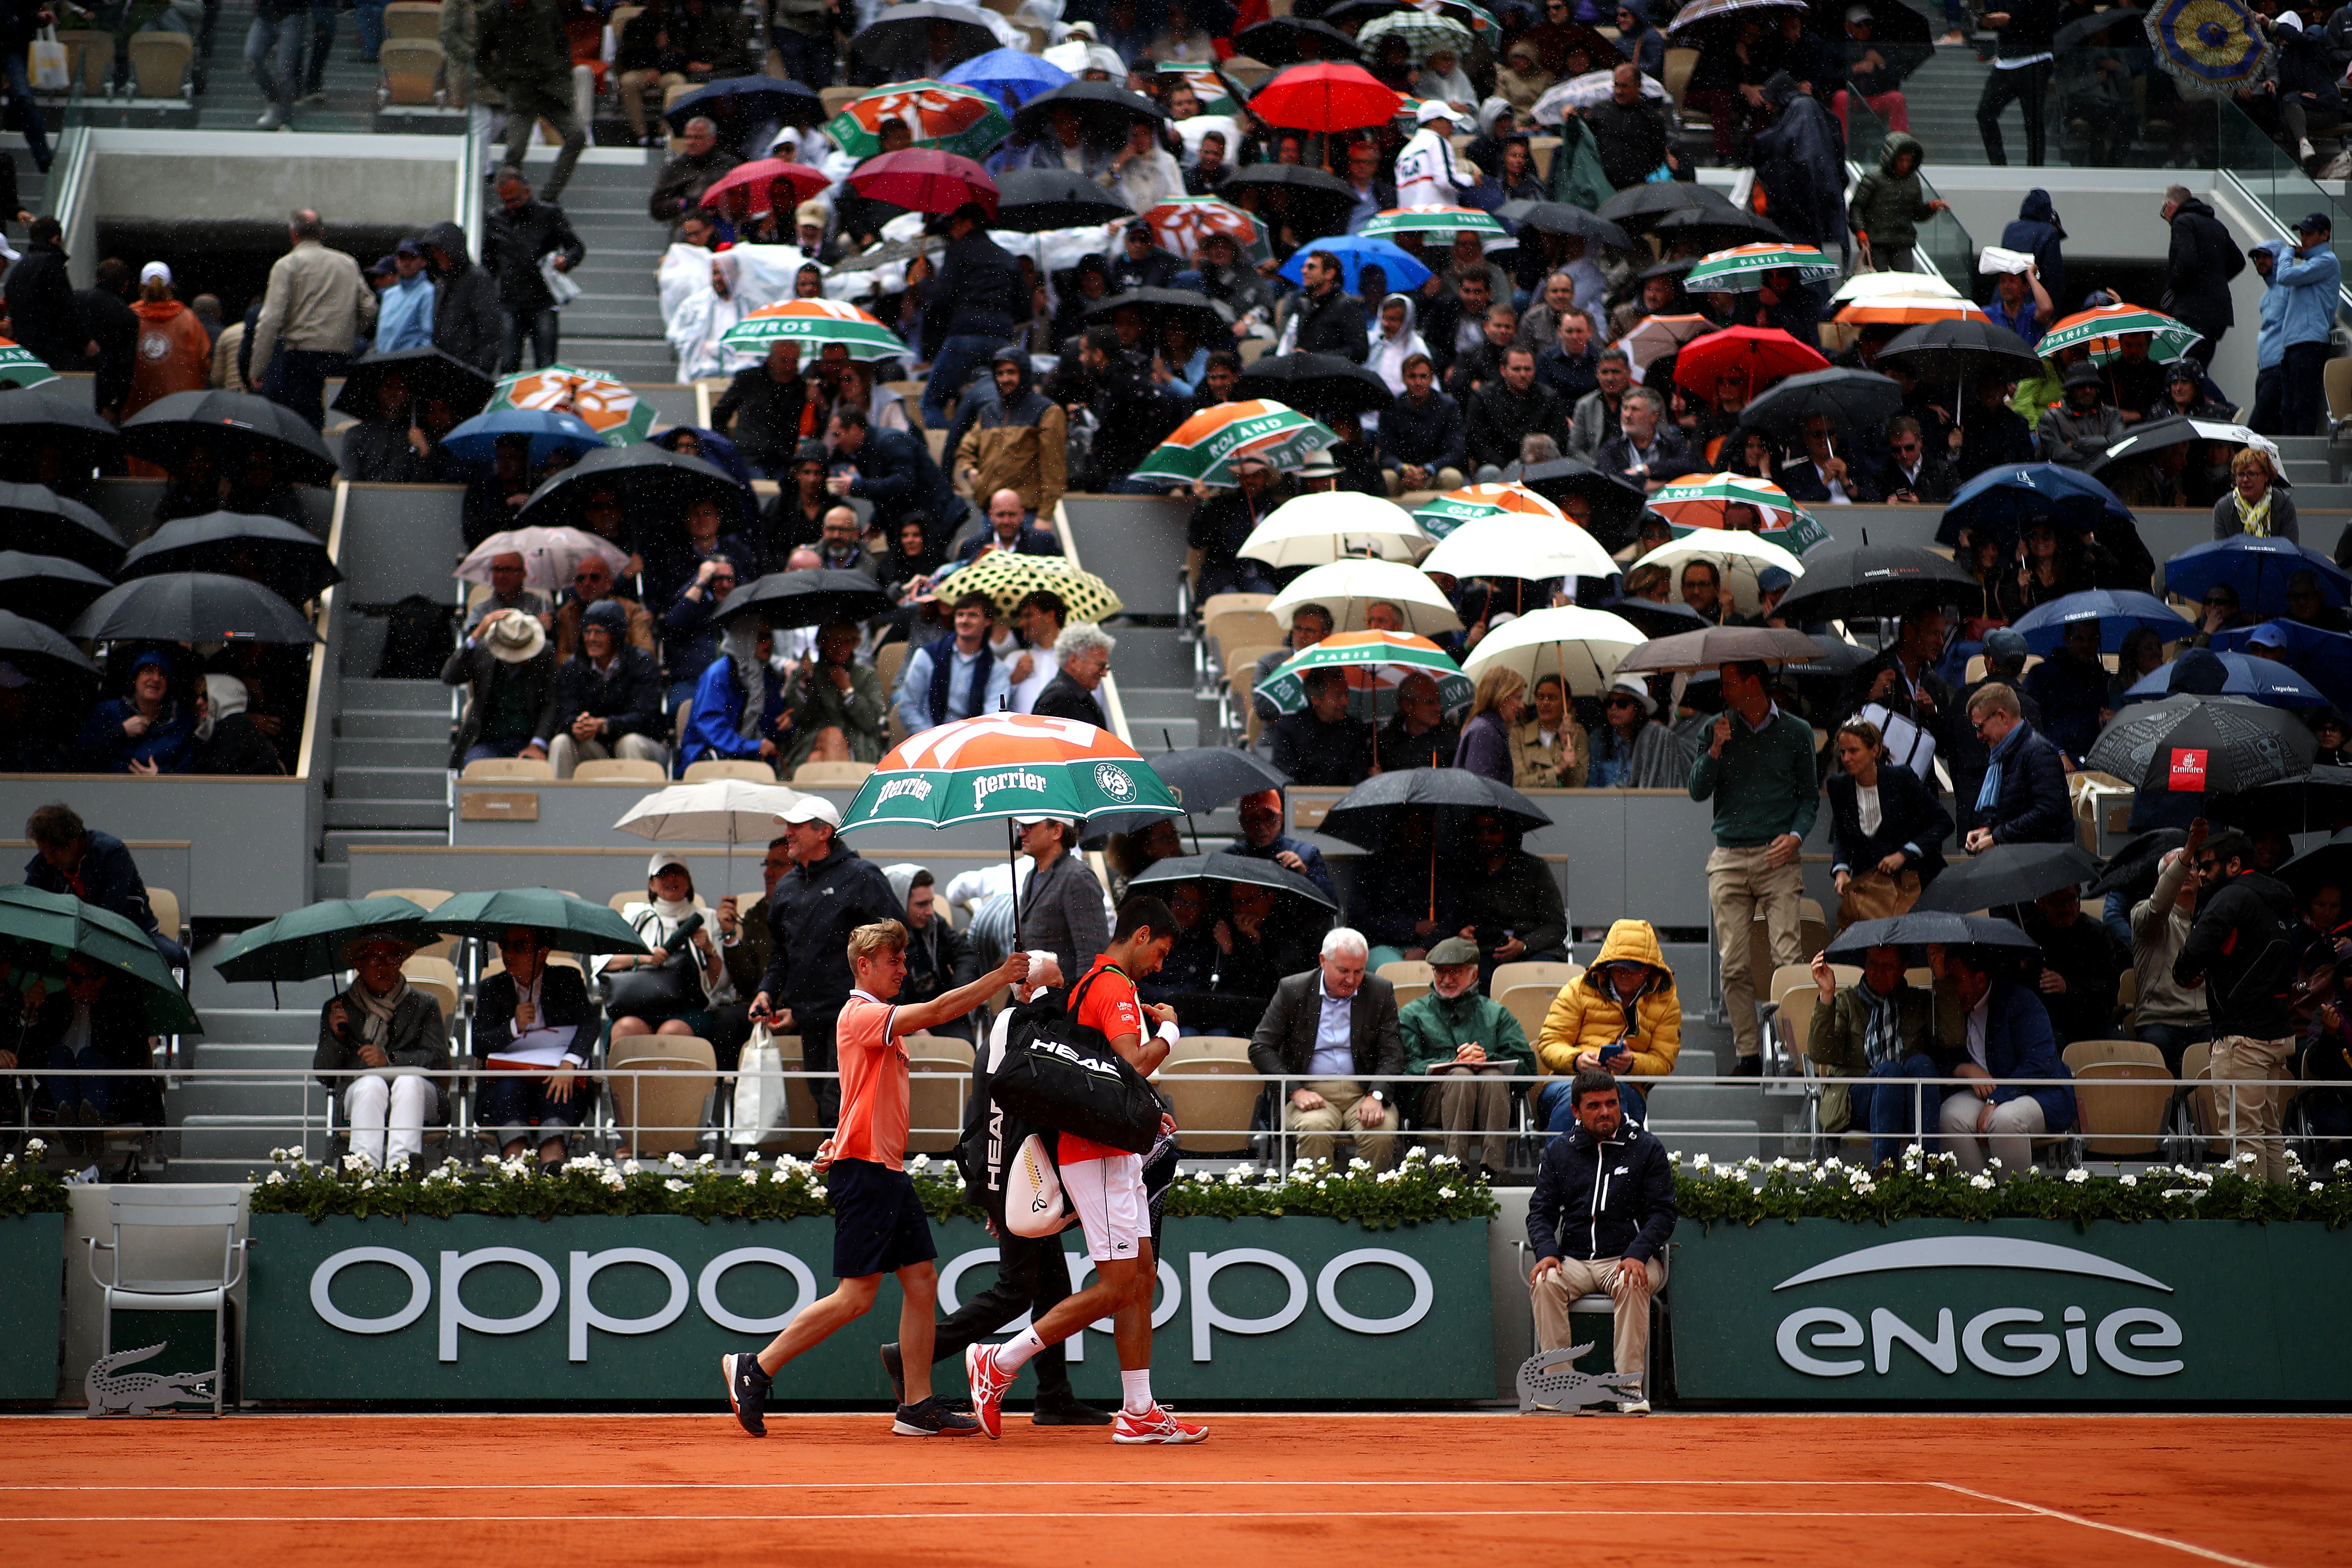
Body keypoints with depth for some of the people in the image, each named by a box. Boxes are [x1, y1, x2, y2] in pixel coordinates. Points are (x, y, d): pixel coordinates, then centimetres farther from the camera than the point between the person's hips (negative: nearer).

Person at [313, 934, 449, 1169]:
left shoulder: (424, 1005, 18)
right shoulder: (338, 1007, 20)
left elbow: (438, 1059, 3)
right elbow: (323, 1074, 14)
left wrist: (390, 1059, -12)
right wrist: (336, 1037, -6)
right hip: (356, 1093, 0)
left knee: (408, 1082, -35)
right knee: (372, 1084, -34)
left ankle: (402, 1164, -55)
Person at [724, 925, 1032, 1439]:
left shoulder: (882, 1020, 20)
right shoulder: (860, 1014, -11)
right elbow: (935, 1012, -23)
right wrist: (1000, 977, -20)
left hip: (888, 1170, 10)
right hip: (863, 1169, -10)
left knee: (922, 1280, 4)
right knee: (856, 1296, -9)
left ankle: (917, 1407, 6)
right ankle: (754, 1370, 0)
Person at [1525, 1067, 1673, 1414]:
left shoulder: (1647, 1149, 5)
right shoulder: (1558, 1151, 13)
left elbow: (1662, 1213, 0)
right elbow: (1541, 1211, 10)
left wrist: (1637, 1255, -18)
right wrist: (1546, 1251, -11)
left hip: (1631, 1257, -2)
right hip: (1574, 1260, 2)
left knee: (1632, 1284, -35)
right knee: (1545, 1282, -29)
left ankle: (1631, 1386, -30)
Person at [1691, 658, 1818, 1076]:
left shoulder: (1796, 732, 8)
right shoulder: (1718, 728, 11)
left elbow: (1809, 795, 12)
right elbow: (1698, 791, 6)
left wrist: (1796, 835, -6)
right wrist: (1716, 750, -9)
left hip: (1776, 858, -2)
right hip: (1728, 859, 2)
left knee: (1789, 958, -13)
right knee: (1734, 966, -1)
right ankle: (1748, 1056, 4)